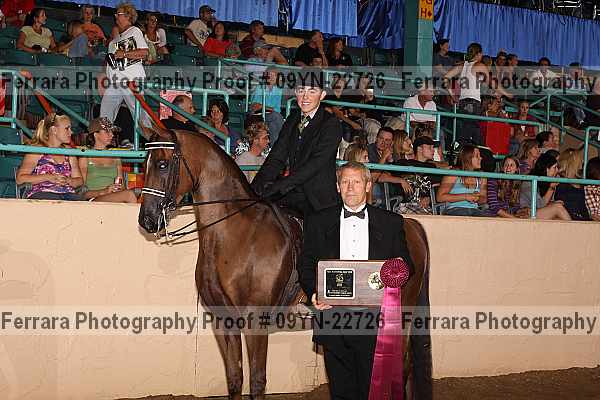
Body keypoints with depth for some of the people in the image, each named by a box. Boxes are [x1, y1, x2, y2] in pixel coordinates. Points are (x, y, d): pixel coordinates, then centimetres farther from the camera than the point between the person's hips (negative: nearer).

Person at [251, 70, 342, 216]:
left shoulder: (331, 124, -7)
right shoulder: (292, 120, 13)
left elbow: (316, 163, -19)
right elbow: (277, 158, 6)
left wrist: (277, 186, -26)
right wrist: (256, 187, -13)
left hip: (317, 202, -5)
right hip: (290, 196, 5)